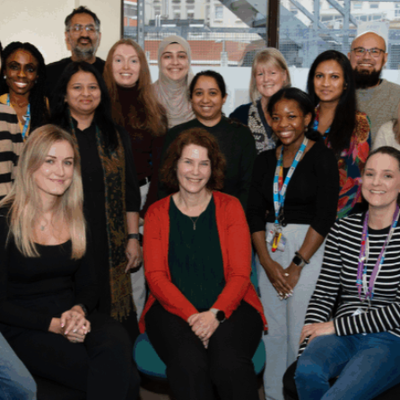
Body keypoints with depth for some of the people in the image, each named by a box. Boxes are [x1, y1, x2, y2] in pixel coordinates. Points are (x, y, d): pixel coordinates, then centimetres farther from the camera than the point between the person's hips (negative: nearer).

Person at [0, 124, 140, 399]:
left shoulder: (75, 218, 10)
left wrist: (79, 310, -10)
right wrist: (53, 324, -17)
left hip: (74, 318, 5)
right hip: (25, 330, -5)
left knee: (116, 343, -32)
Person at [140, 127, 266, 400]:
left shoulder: (230, 207, 9)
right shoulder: (157, 213, 11)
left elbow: (240, 274, 2)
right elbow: (156, 276, 1)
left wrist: (216, 314, -16)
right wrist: (192, 316, -15)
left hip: (229, 306, 0)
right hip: (173, 308, 0)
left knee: (229, 360, -31)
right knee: (188, 360, -32)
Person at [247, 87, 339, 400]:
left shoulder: (321, 156, -4)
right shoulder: (265, 160, 11)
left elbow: (325, 216, -10)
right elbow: (254, 214, 7)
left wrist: (297, 265, -11)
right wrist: (267, 262, -4)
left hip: (309, 247, -5)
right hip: (269, 247, 5)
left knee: (300, 330, -4)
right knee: (272, 329, 7)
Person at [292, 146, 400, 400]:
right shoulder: (343, 229, 8)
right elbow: (324, 294, 6)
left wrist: (336, 326, -11)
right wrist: (309, 339, -9)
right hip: (343, 337, 3)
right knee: (307, 371, -29)